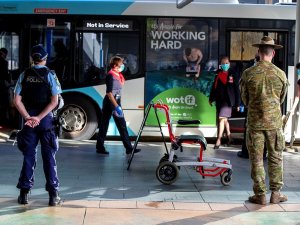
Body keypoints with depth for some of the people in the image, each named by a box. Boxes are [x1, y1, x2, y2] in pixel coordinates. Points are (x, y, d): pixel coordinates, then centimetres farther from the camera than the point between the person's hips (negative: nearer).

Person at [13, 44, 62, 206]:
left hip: (28, 119, 2)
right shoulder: (50, 75, -5)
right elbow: (54, 102, -13)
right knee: (49, 157, 3)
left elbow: (17, 101, -5)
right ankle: (53, 195, 5)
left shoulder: (24, 75, 2)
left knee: (28, 156, 9)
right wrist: (39, 118, -14)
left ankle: (24, 193, 11)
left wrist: (28, 118, -11)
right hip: (46, 119, -2)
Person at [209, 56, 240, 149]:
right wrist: (211, 98, 14)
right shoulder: (218, 74, 7)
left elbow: (236, 89, -3)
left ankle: (218, 140, -10)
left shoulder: (233, 74, -4)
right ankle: (229, 136, 30)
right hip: (219, 100, 5)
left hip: (228, 100, -5)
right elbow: (214, 86, 14)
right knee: (224, 119, 15)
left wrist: (237, 103, -4)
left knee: (222, 118, -12)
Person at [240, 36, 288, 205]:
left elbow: (244, 98, 4)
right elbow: (282, 98, 9)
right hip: (274, 121, 1)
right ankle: (276, 193, 18)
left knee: (257, 159, 7)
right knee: (275, 157, 12)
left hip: (255, 121, 0)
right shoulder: (280, 74, -5)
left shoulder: (248, 73, -7)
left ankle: (260, 195, 11)